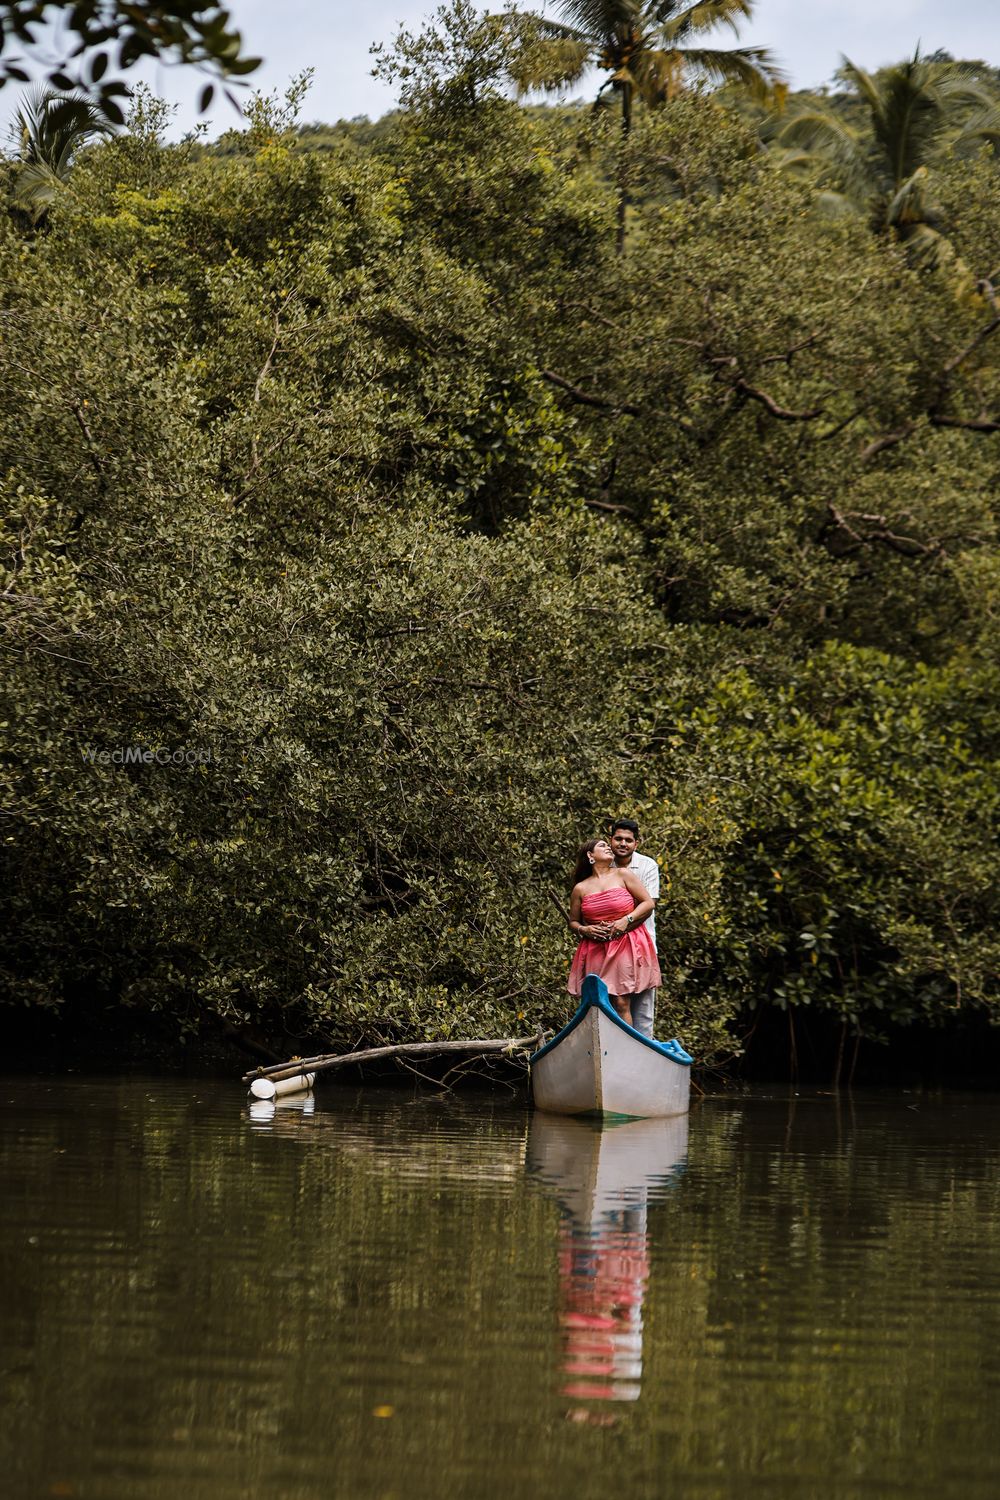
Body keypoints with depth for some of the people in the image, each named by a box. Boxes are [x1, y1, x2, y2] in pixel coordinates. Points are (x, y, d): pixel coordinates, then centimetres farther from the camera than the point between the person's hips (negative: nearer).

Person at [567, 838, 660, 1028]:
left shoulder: (623, 875, 6)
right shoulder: (581, 889, 9)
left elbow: (648, 903, 4)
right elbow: (573, 922, 17)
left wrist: (626, 920, -8)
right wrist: (584, 930, -5)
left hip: (625, 947, -2)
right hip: (595, 951, 2)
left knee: (621, 1003, -11)